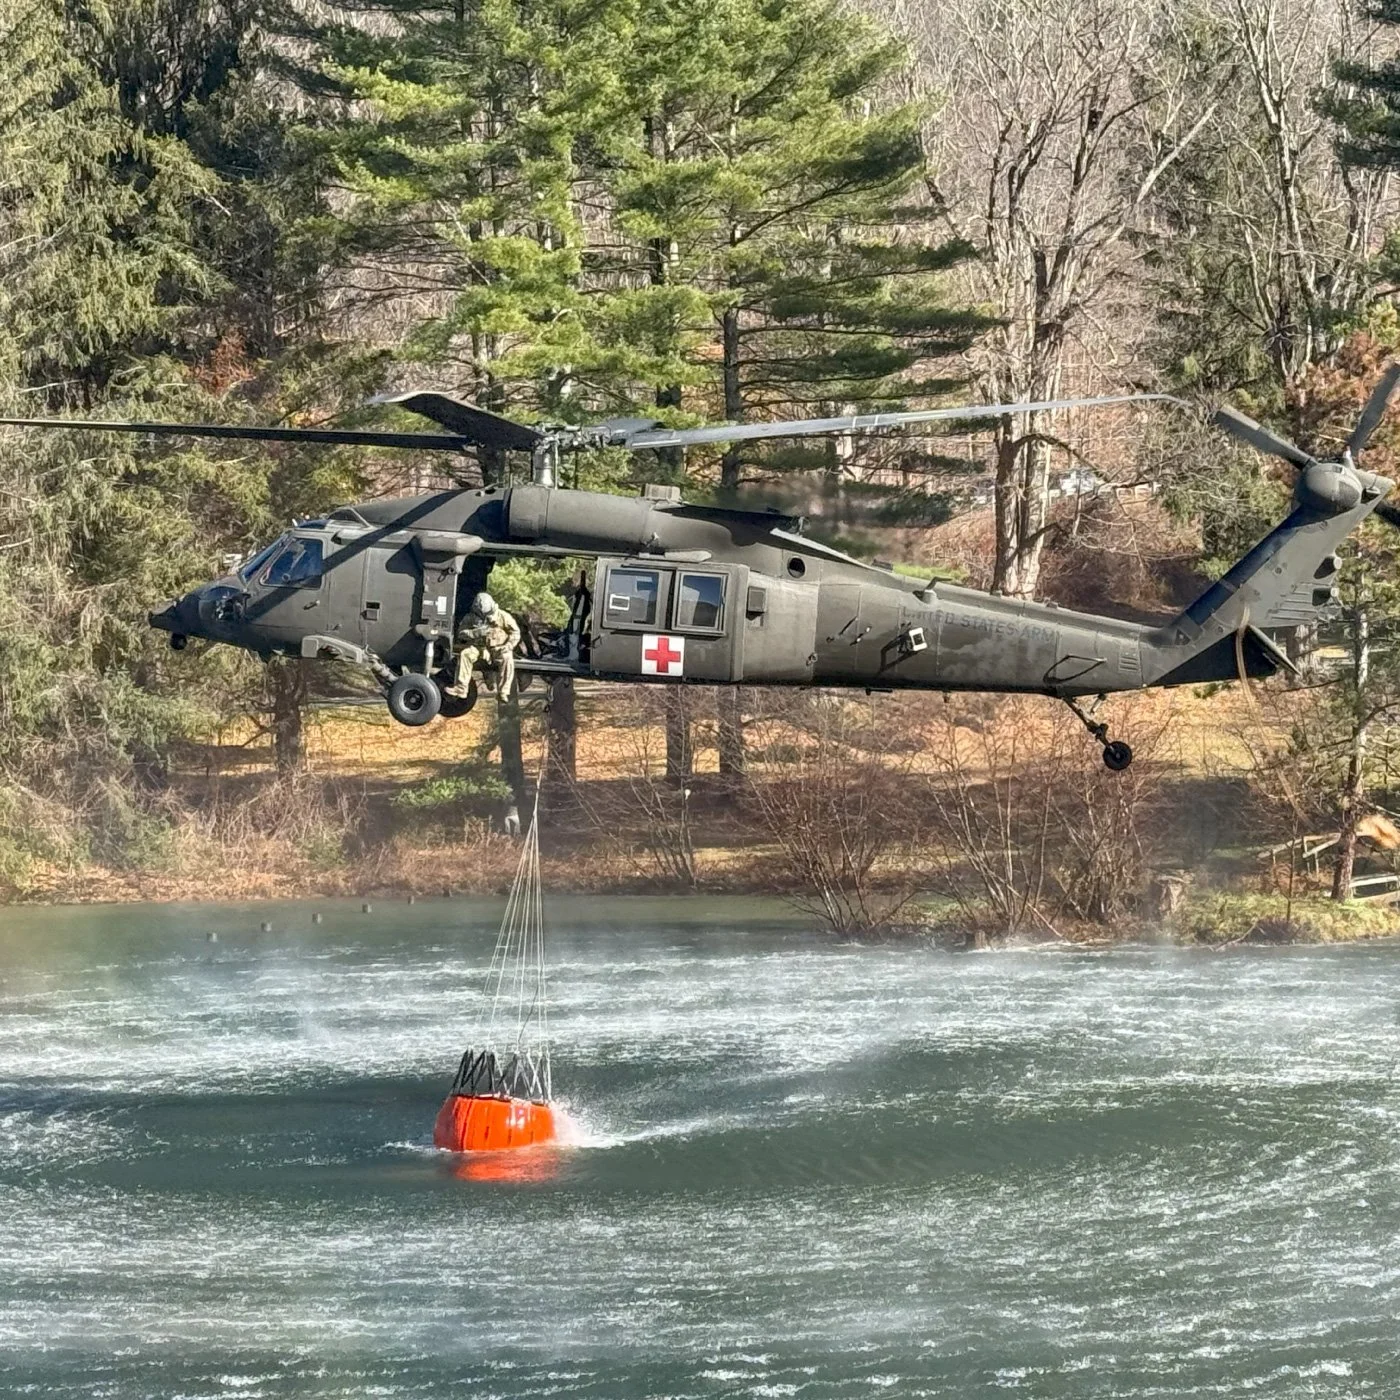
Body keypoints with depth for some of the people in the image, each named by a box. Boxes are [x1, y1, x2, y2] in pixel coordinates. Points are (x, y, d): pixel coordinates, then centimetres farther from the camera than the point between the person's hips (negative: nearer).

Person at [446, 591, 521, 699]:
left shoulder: (503, 616, -7)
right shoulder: (470, 617, -3)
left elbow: (515, 633, 0)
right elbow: (461, 633, -10)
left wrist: (508, 646, -16)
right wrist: (476, 633, -28)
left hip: (498, 648, -2)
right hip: (479, 648, 2)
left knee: (507, 658, -34)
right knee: (464, 654, -26)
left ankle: (503, 693, -30)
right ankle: (460, 688, -24)